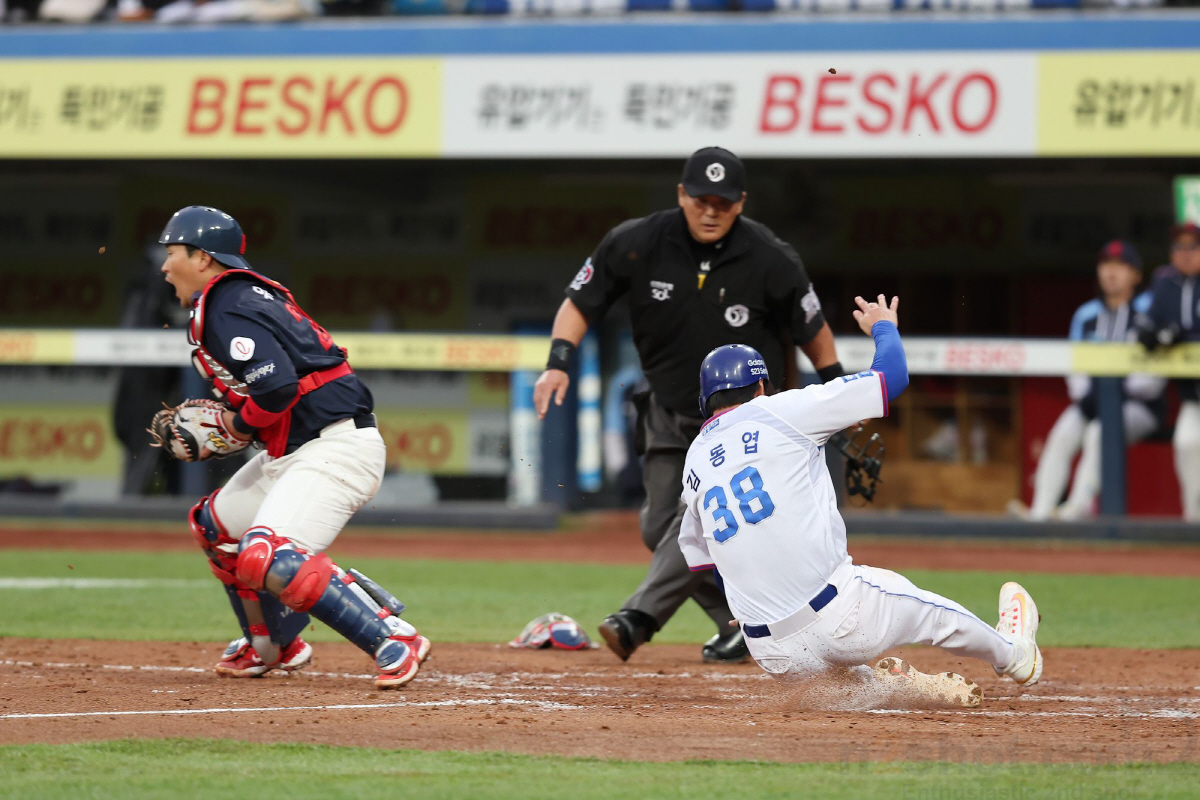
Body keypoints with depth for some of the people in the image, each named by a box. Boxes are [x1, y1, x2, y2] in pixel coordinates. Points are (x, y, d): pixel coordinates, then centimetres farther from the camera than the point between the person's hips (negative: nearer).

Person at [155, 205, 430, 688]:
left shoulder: (227, 308, -13)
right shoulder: (242, 296, 19)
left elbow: (277, 387, -26)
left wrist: (237, 424, -8)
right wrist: (213, 434, 12)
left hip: (335, 449, -11)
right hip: (292, 451, 11)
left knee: (268, 558, -25)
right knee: (214, 524, 24)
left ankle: (395, 639, -25)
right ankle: (272, 647, 33)